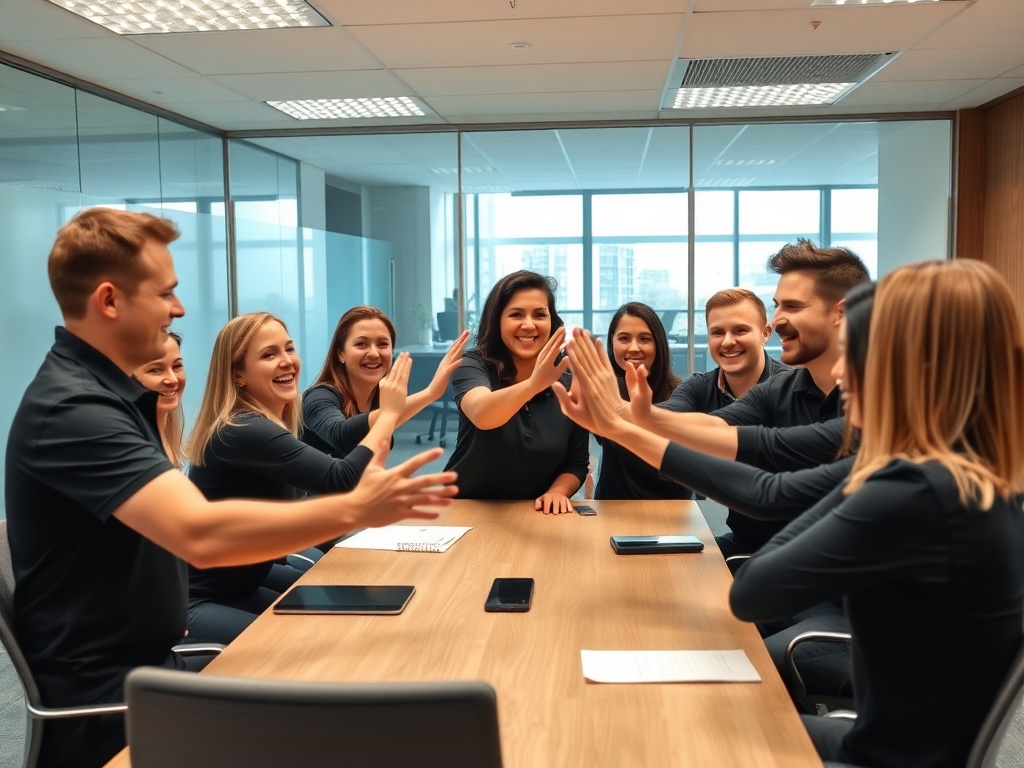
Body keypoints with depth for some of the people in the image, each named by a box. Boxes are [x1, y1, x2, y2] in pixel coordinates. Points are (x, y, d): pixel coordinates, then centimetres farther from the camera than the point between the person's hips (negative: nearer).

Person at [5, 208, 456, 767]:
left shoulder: (104, 390, 9)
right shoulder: (71, 409, -24)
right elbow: (201, 533, -36)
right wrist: (355, 510, -32)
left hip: (146, 661, 9)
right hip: (102, 695, -9)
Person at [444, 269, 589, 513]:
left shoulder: (569, 383, -1)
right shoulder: (473, 365, -8)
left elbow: (577, 463, 7)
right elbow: (481, 415, -31)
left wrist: (557, 491, -13)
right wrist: (533, 384, -48)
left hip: (536, 514, 2)